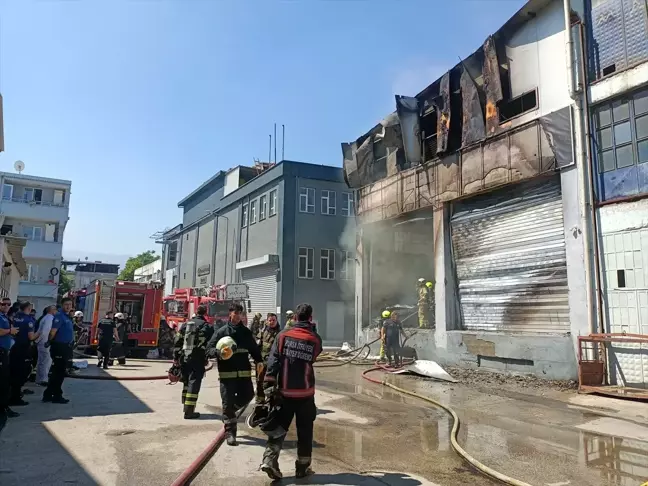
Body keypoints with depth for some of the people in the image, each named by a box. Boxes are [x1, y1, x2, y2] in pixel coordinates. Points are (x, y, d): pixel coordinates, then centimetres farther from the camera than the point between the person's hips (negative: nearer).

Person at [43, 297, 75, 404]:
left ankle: (48, 395, 25)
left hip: (65, 347, 9)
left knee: (58, 372, 15)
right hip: (59, 347, -9)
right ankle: (57, 396, 9)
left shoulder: (68, 317, 14)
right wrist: (50, 342, -7)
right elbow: (53, 332, -21)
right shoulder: (59, 316, -15)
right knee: (59, 372, -1)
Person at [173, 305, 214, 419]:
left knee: (186, 382, 19)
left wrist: (176, 357, 15)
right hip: (197, 360, -5)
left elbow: (177, 342, 10)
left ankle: (186, 406, 28)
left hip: (184, 359, 5)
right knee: (194, 384, -3)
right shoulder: (207, 327, -4)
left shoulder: (185, 324, 10)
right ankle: (189, 411, -6)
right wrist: (207, 358, 4)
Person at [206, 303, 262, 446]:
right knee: (227, 402, 0)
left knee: (248, 395, 7)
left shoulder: (246, 332, 8)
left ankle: (229, 411, 34)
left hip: (244, 372, 4)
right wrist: (218, 352, -23)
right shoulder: (222, 331, -1)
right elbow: (209, 349, -2)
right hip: (227, 373, -3)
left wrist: (258, 361, -1)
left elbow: (254, 348, 15)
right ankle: (230, 433, 11)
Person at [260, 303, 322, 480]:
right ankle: (302, 467, 21)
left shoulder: (283, 335, -5)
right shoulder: (315, 339, -5)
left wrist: (269, 385, -8)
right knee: (305, 431, 13)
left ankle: (269, 460, 0)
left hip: (284, 391, 1)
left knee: (279, 427, 12)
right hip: (305, 392, -1)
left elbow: (273, 361, -9)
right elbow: (312, 358, 9)